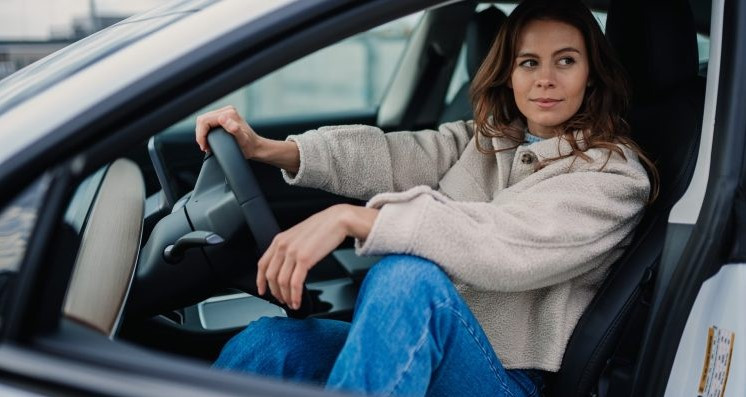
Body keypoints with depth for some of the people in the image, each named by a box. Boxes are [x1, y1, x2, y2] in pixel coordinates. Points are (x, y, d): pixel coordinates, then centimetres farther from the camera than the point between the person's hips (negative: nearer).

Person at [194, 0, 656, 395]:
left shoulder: (616, 175, -4)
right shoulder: (483, 139, 15)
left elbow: (510, 246, -21)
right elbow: (395, 156, 0)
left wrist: (350, 218, -31)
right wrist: (265, 148, -15)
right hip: (414, 346, 6)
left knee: (408, 274, -36)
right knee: (267, 343, -23)